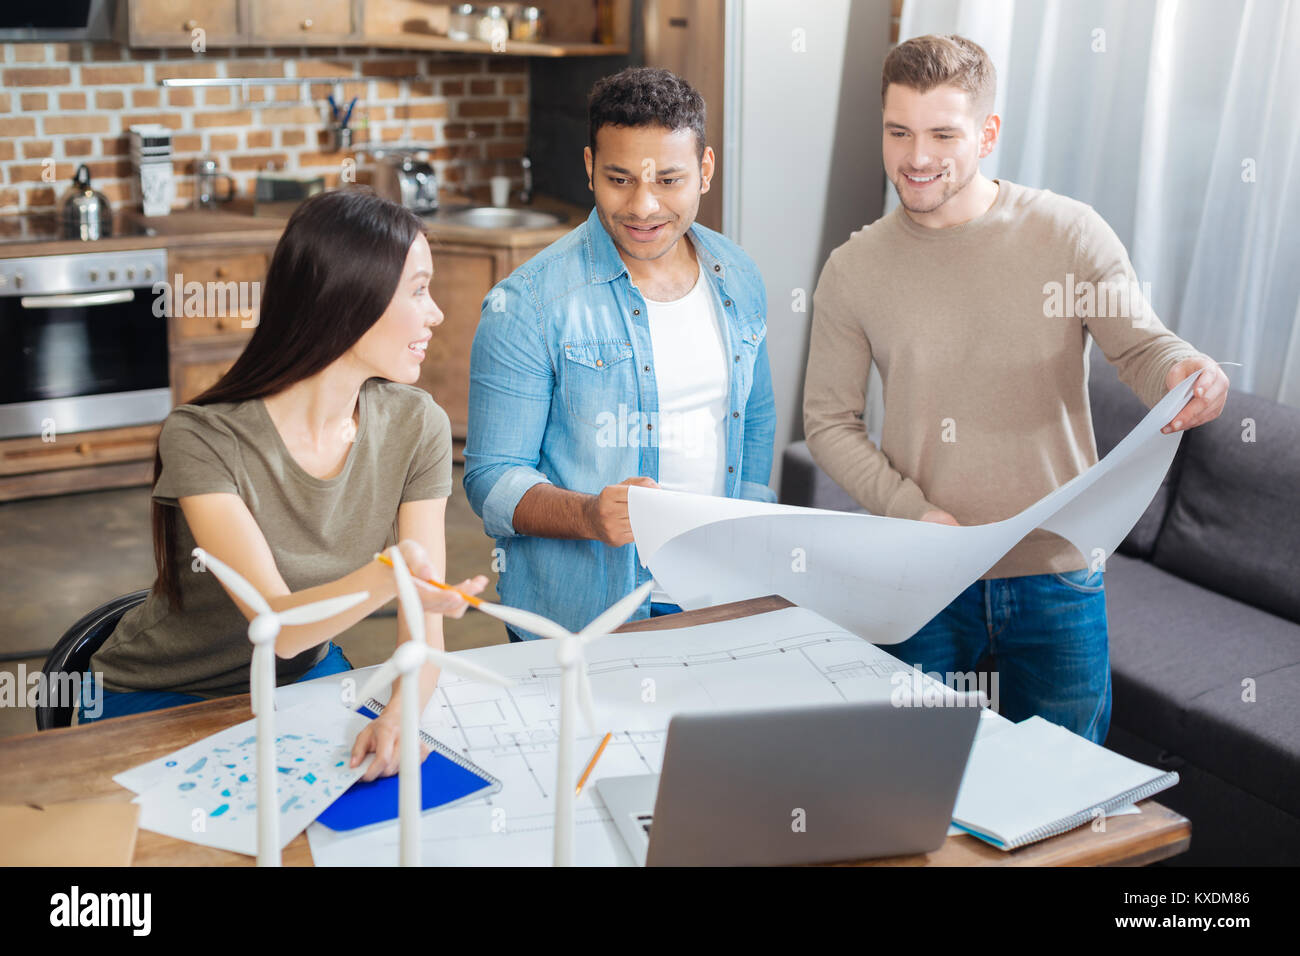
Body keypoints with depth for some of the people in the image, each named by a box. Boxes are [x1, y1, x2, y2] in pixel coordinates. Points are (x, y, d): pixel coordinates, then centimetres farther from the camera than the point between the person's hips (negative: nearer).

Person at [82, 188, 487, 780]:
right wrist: (388, 576, -55)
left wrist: (403, 711, -38)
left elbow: (423, 624, -16)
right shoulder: (202, 439, -25)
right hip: (159, 702, -3)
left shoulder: (415, 427, -12)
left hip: (305, 679, 4)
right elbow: (280, 625, -34)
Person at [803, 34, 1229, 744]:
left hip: (1057, 576, 0)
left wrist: (1186, 371, -31)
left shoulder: (1072, 233, -4)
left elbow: (1142, 348, -6)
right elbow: (828, 421, 1)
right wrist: (911, 509, -13)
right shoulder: (854, 270, -1)